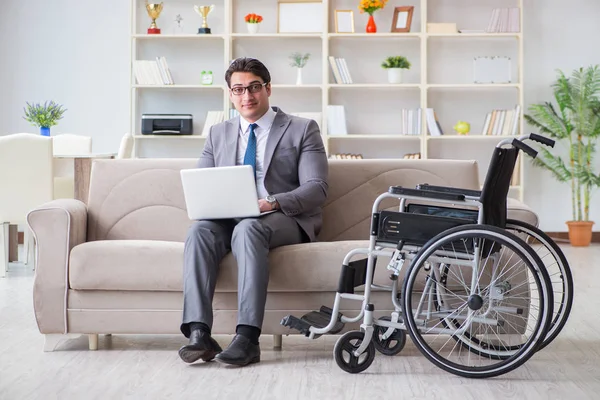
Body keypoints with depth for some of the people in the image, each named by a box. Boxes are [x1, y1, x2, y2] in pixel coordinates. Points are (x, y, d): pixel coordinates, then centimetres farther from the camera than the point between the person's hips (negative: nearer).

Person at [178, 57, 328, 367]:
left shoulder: (303, 130, 9)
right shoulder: (218, 134, 22)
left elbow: (316, 189, -3)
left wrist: (274, 202, -21)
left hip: (284, 219, -3)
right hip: (229, 220, 4)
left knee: (248, 229, -37)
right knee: (199, 230, -31)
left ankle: (248, 338, -42)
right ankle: (198, 333, -38)